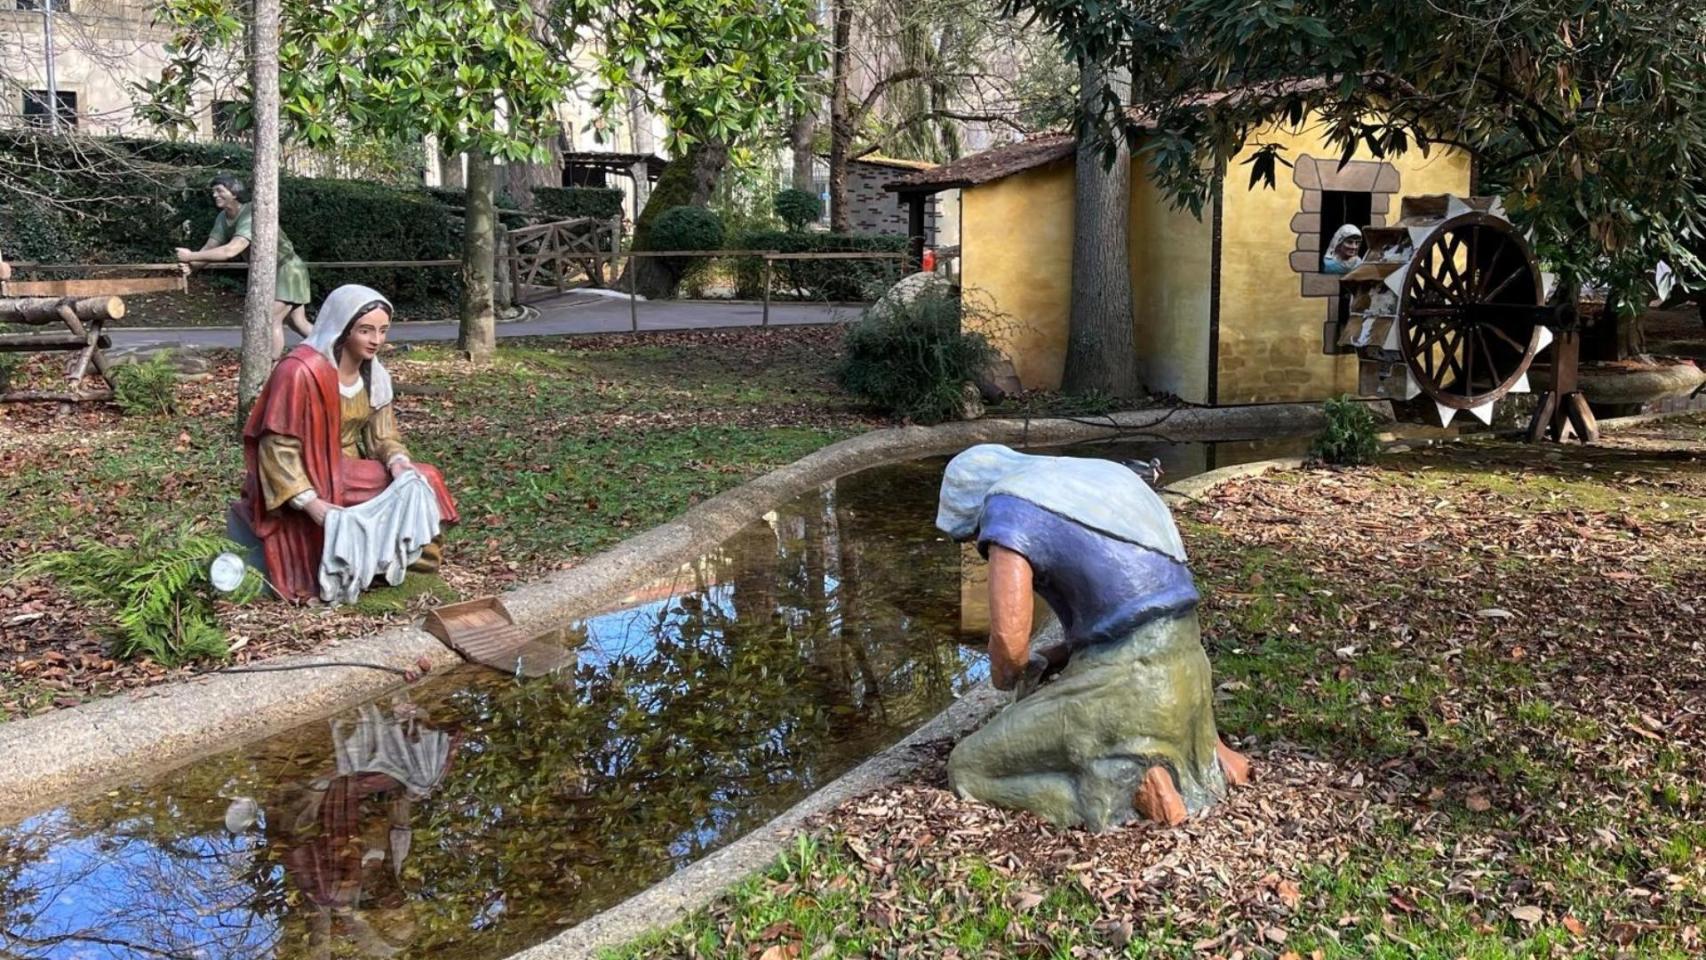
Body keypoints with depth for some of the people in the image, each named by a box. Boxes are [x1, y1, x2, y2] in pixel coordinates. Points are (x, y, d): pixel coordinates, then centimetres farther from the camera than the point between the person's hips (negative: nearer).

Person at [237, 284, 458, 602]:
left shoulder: (373, 374, 2)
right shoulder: (300, 372, -22)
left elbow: (382, 434, 5)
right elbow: (278, 447, -21)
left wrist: (398, 463, -19)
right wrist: (311, 502, -30)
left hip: (350, 472, 7)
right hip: (306, 481, -7)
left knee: (422, 482, -8)